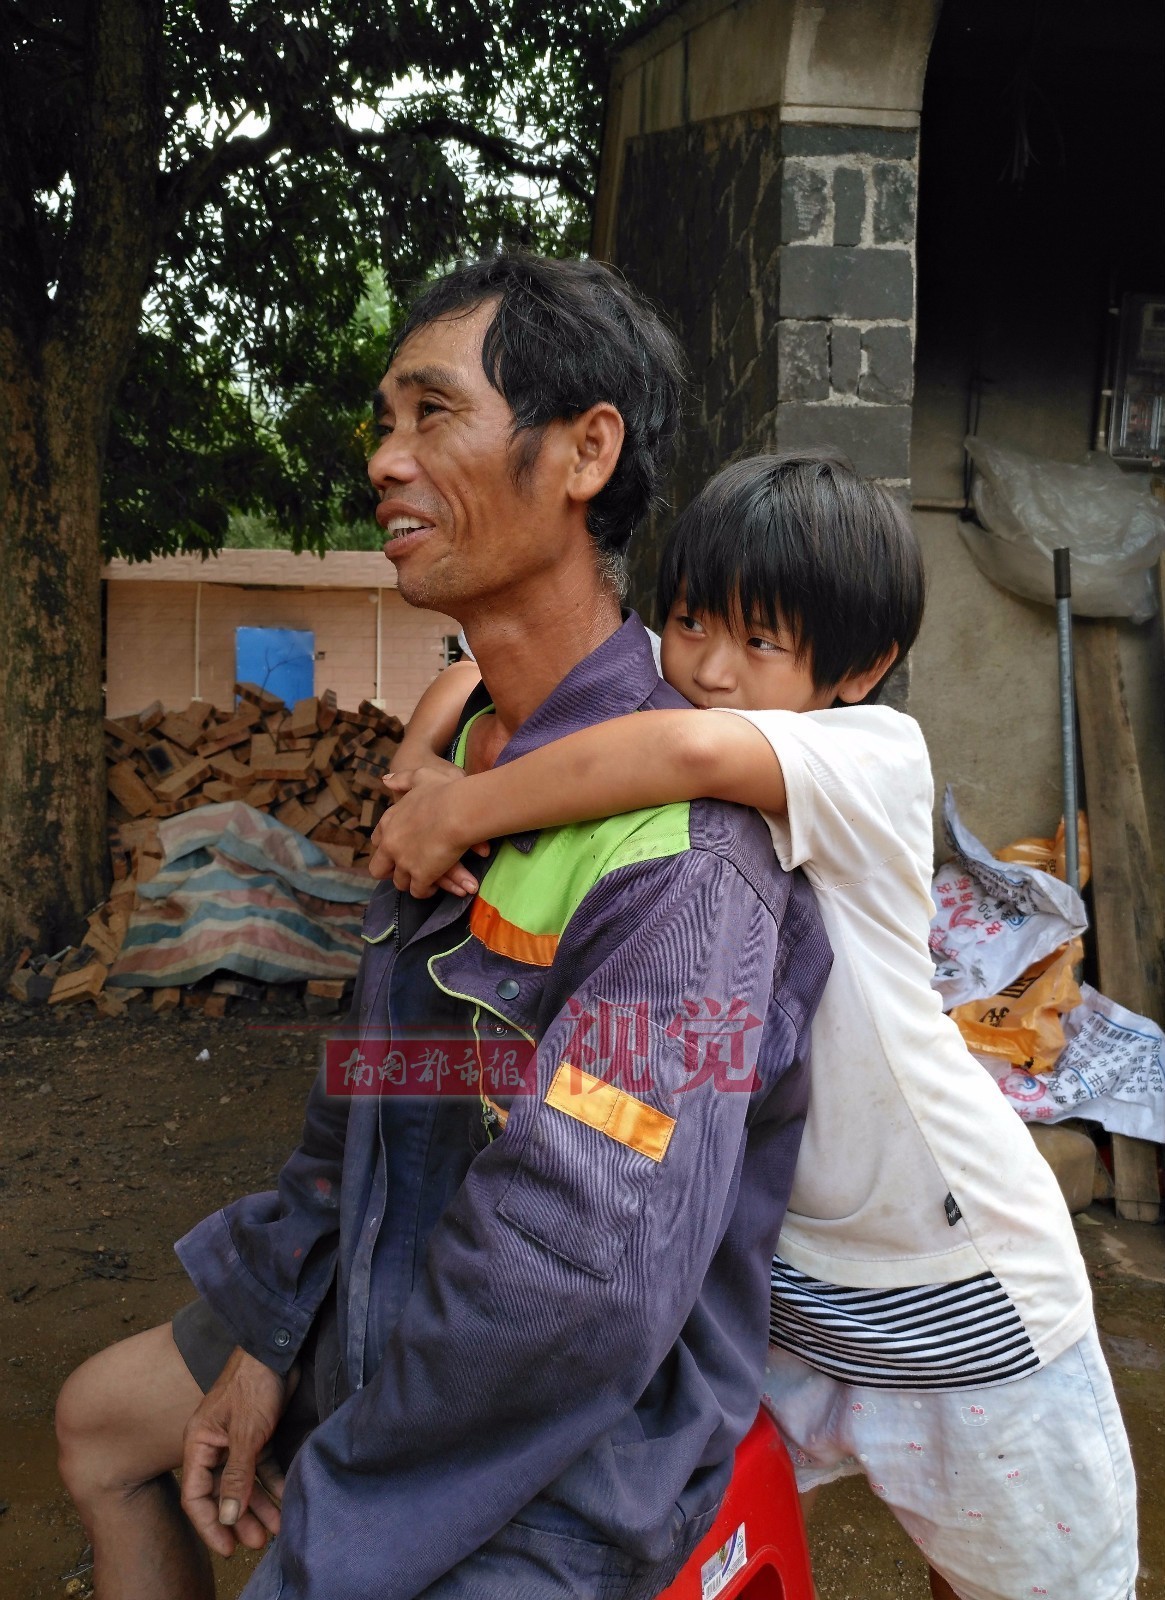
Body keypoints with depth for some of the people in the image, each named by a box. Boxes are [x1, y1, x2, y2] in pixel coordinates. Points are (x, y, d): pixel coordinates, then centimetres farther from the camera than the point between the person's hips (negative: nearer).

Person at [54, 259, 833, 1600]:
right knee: (100, 1419, 22)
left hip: (565, 1453, -8)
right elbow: (373, 1072, 6)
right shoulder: (475, 751, 0)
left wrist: (336, 1484, -16)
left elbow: (579, 1289, -33)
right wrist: (267, 1338, 5)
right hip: (389, 1315, 8)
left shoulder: (681, 848, -31)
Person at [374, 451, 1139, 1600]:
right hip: (765, 1272, 4)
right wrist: (418, 769, -20)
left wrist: (462, 811, -32)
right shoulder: (639, 762, -5)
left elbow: (693, 749, -41)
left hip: (957, 1299, -4)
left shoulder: (880, 753, -22)